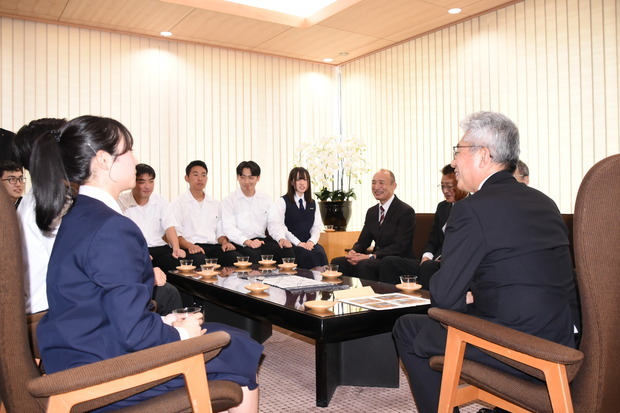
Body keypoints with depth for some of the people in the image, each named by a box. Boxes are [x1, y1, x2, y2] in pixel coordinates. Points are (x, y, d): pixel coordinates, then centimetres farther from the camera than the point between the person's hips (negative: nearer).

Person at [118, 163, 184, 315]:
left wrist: (176, 248, -20)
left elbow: (169, 228, 1)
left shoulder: (161, 201, 11)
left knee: (179, 263, -26)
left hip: (159, 248, 3)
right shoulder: (121, 202, -1)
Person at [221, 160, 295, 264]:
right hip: (241, 243, -4)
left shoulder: (266, 200, 17)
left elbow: (272, 223, 9)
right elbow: (229, 228, -9)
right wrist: (247, 241, -26)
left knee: (287, 249, -24)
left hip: (262, 240, 4)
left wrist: (281, 238, -13)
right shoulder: (228, 201, 3)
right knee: (254, 253, -36)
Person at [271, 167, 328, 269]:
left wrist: (311, 241, -9)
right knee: (308, 255, -33)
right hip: (290, 244, -4)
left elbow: (317, 226, 12)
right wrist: (298, 243, -15)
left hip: (308, 243, 4)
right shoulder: (282, 202, 3)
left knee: (320, 253, -29)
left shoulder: (313, 204, 20)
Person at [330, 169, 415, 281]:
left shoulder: (406, 212, -9)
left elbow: (399, 246, -17)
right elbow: (363, 241, 14)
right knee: (337, 262, -12)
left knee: (364, 264, -34)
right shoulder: (371, 212, 15)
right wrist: (353, 252, -10)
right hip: (376, 259, 7)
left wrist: (371, 256, -25)